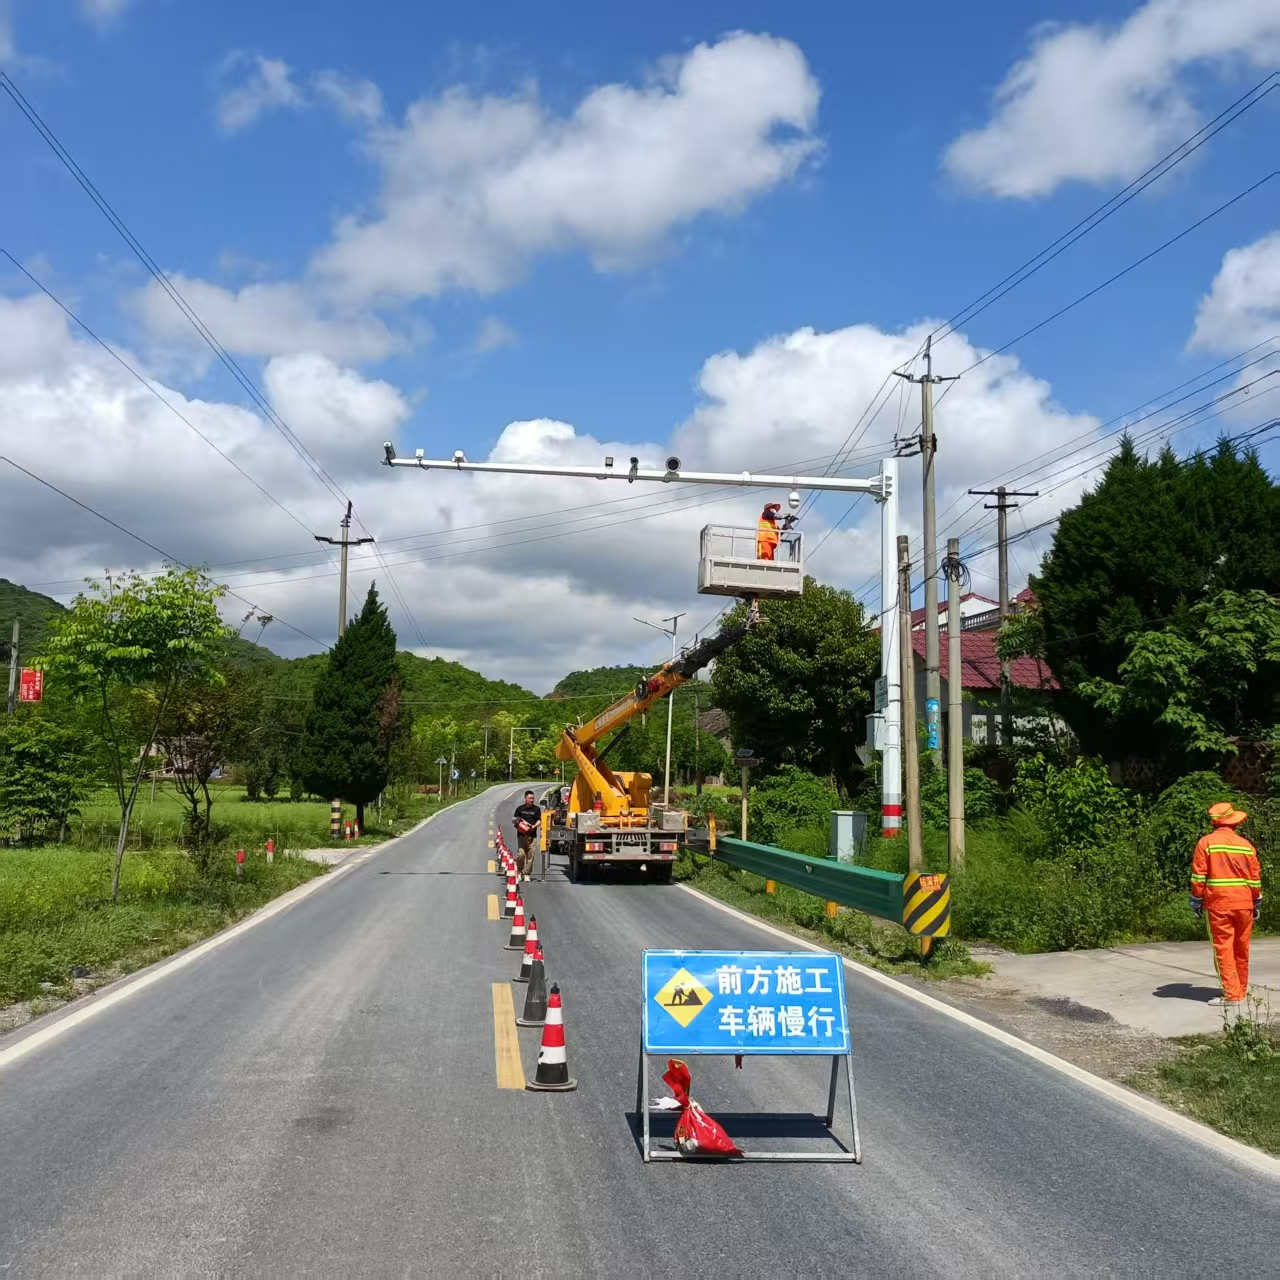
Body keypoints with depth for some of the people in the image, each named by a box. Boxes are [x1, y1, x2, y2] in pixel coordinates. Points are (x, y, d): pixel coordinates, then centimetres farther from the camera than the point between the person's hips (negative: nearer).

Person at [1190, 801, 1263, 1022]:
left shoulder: (1206, 843, -5)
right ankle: (1241, 994, 27)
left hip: (1218, 905, -3)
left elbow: (1198, 876, -8)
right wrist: (1256, 904, 19)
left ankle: (1232, 998, -12)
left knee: (1224, 953, -4)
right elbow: (1256, 879, 8)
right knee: (1242, 952, 15)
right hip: (1243, 904, 4)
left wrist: (1196, 901, 2)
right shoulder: (1246, 845, 4)